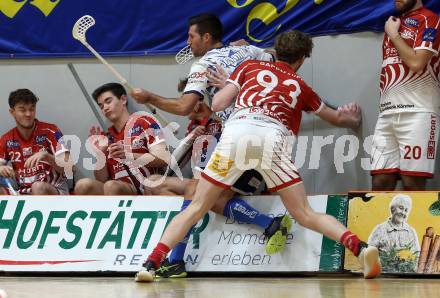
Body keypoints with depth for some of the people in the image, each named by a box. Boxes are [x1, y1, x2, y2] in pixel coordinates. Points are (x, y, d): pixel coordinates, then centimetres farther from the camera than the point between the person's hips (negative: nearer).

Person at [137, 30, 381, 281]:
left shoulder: (250, 66, 26)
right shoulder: (300, 87, 30)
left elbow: (217, 104, 20)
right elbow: (336, 117, 47)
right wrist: (352, 119, 69)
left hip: (236, 133, 0)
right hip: (273, 140, 0)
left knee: (196, 209, 6)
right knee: (306, 215, 5)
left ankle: (150, 265, -6)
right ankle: (360, 247, -15)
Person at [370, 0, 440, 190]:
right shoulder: (393, 23, 23)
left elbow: (416, 62, -13)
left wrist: (393, 34, -2)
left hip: (416, 112, -7)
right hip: (387, 113, 7)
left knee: (413, 185, -12)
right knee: (380, 184, -2)